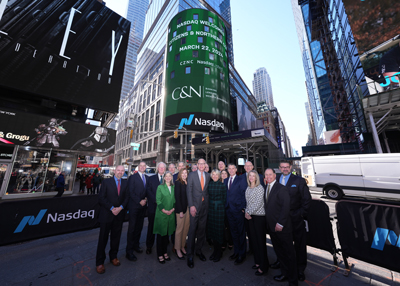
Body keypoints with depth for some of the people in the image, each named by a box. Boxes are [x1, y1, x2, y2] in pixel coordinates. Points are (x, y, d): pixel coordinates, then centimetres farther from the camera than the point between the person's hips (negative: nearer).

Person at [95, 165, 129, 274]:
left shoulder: (125, 183, 4)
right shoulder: (106, 182, -4)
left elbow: (126, 198, 3)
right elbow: (101, 198, -8)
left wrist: (120, 208, -12)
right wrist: (112, 208, -15)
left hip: (119, 214, 3)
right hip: (106, 214, -3)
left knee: (116, 237, 15)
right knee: (103, 238, 8)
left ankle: (113, 257, 34)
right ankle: (99, 262, 26)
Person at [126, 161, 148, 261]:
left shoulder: (147, 178, 8)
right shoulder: (132, 177, -7)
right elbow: (131, 192, -11)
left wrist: (146, 199, -3)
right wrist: (139, 201, -14)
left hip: (143, 206, 5)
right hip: (134, 206, -5)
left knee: (139, 227, 14)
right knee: (132, 228, 4)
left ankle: (136, 245, 32)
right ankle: (129, 251, 18)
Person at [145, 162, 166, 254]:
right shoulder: (151, 179, 4)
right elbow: (148, 191, -4)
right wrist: (156, 200, -13)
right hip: (153, 206, 0)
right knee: (151, 226, 12)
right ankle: (149, 246, 30)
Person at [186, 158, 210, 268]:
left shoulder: (208, 175, 5)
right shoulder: (191, 175, -5)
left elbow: (208, 189, 9)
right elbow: (189, 191, -8)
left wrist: (207, 201, 1)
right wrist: (191, 206, -13)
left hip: (205, 205, 3)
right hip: (195, 205, -3)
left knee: (202, 229, 14)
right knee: (192, 230, 4)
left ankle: (198, 250, 34)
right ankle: (190, 255, 22)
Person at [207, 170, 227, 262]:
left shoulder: (222, 185, -7)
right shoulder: (209, 184, 1)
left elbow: (224, 198, -1)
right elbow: (208, 196, 7)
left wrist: (221, 206, -2)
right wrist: (209, 206, 3)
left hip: (219, 208, -3)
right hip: (211, 208, 4)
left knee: (219, 230, 6)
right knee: (212, 229, 13)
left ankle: (219, 252, 26)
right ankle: (215, 250, 33)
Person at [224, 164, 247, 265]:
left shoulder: (241, 180, -7)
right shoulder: (225, 180, 8)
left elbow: (244, 194, -9)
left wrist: (243, 207, -12)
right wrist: (226, 206, 5)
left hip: (238, 209, -5)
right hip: (229, 209, 5)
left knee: (241, 232, 9)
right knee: (233, 232, 18)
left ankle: (242, 254, 27)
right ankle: (236, 251, 35)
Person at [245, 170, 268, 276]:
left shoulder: (260, 187, -12)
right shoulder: (248, 188, 8)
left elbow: (259, 203, -15)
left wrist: (249, 212, -11)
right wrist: (246, 212, -1)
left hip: (259, 216, -6)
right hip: (250, 216, 6)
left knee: (261, 240, 3)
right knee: (254, 239, 14)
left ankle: (263, 266, 19)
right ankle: (258, 261, 31)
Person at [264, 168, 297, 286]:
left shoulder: (281, 189, -17)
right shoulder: (266, 188, 6)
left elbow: (286, 207, -19)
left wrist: (280, 224, -19)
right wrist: (268, 225, 8)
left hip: (282, 228, -7)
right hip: (271, 227, 7)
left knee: (289, 253, 11)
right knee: (279, 252, 22)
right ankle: (285, 273, 41)